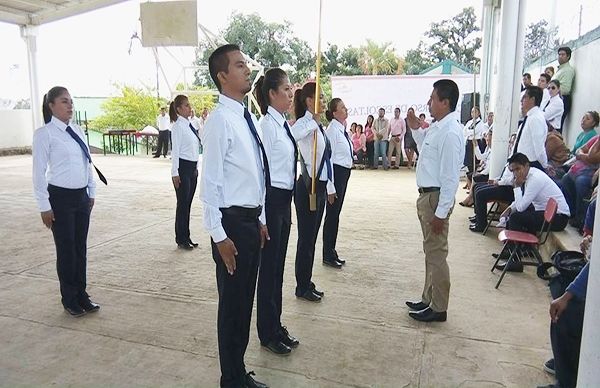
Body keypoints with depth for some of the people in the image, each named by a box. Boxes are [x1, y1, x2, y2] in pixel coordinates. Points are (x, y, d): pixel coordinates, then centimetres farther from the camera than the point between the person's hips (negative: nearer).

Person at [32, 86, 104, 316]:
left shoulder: (77, 131, 8)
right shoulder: (45, 134, -10)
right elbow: (39, 172, -10)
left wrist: (92, 192, 13)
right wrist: (44, 206, -11)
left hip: (82, 196, 6)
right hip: (60, 197, -6)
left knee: (81, 247, 13)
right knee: (66, 249, 6)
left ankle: (81, 295, 29)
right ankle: (69, 300, 24)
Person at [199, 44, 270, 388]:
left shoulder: (249, 117, 10)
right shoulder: (220, 119, -15)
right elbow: (211, 182, -17)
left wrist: (261, 219, 16)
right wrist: (219, 235, -17)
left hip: (253, 220, 8)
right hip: (233, 221, -8)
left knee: (246, 301, 19)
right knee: (233, 304, 7)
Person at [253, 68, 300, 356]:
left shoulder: (284, 124, 12)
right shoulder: (267, 125, -15)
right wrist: (265, 210, -16)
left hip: (284, 200, 9)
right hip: (271, 200, -9)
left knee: (278, 265, 17)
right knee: (269, 266, 5)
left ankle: (276, 326, 33)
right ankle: (267, 333, 23)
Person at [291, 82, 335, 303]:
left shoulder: (319, 125, 13)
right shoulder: (306, 123, -15)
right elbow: (291, 135, -41)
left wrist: (330, 187, 21)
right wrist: (314, 121, -31)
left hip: (320, 186, 9)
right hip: (308, 186, -9)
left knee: (311, 238, 17)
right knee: (306, 238, 3)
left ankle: (307, 284, 31)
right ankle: (302, 287, 19)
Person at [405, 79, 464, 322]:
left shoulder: (450, 132, -20)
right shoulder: (436, 127, 10)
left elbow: (451, 177, -22)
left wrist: (441, 212, -22)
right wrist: (416, 129, 18)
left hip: (436, 198, -10)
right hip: (427, 195, 10)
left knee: (436, 254, 2)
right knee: (430, 252, 19)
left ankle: (438, 309, 17)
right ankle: (428, 300, 34)